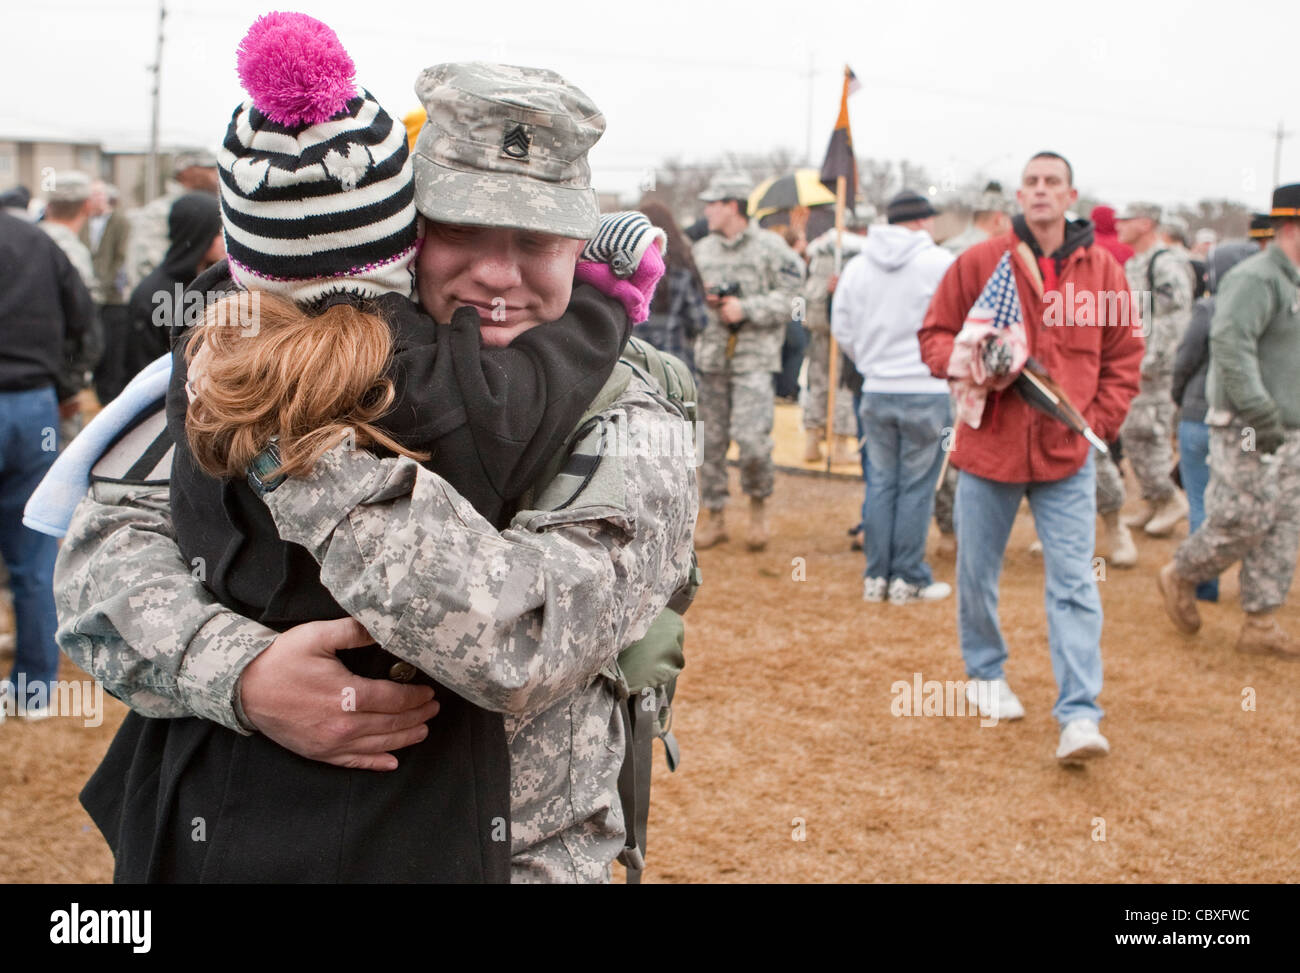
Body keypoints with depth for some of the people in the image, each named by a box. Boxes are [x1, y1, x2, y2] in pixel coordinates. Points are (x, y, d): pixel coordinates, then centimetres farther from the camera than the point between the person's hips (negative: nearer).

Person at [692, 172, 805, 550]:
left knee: (752, 438, -15)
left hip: (754, 358, -5)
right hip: (711, 356, 5)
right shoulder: (703, 250, 13)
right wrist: (703, 299, -1)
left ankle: (758, 504, 10)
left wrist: (745, 309, -15)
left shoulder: (771, 247, -2)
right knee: (711, 441, 7)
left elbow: (787, 299, -6)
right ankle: (716, 516, 19)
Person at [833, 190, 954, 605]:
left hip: (876, 391, 4)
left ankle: (876, 576, 13)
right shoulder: (940, 262, -8)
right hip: (927, 390, -4)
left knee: (880, 482, 11)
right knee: (916, 486, 2)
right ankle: (909, 578, 7)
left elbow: (841, 328, 11)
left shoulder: (856, 266, 6)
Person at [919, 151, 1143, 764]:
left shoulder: (1102, 271, 4)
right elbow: (935, 334, 7)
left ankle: (1080, 714, -5)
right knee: (977, 573, 12)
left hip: (1067, 457, 0)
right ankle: (986, 674, 35)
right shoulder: (980, 262, 0)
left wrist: (1099, 421, 0)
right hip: (988, 444, 0)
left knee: (1074, 585, -5)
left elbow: (1124, 357, 11)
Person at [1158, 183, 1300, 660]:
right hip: (1248, 431, -9)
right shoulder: (1255, 278, -15)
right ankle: (1179, 577, 19)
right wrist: (1261, 415, -29)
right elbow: (1230, 344, -26)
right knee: (1244, 522, -5)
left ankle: (1261, 624, 15)